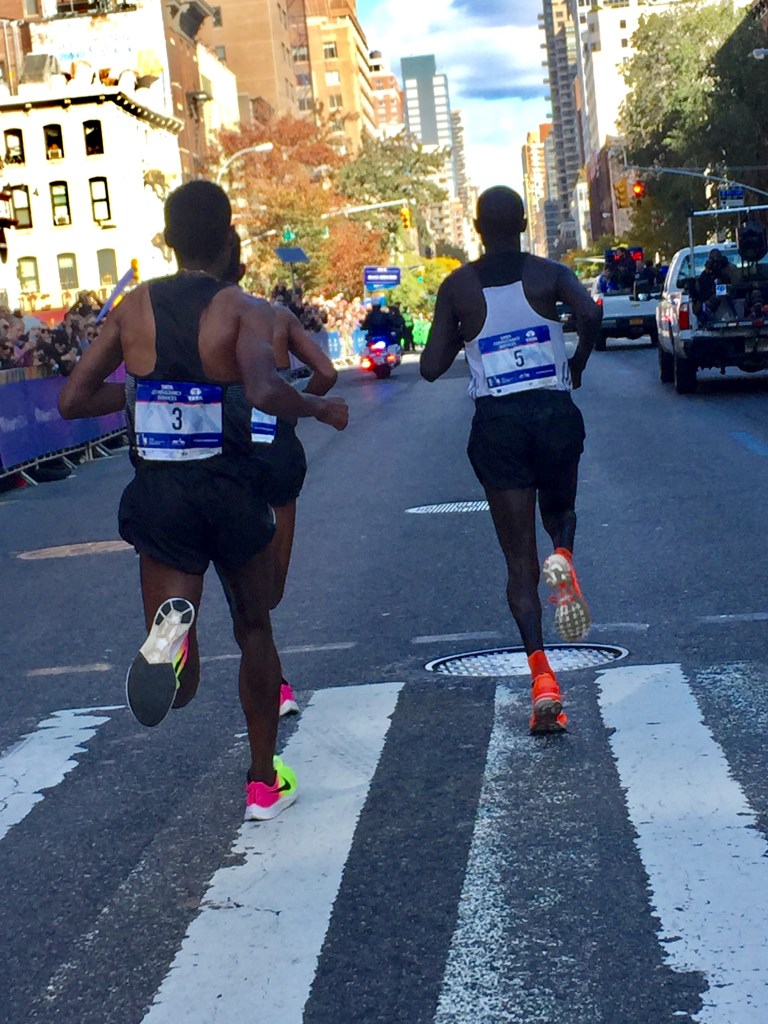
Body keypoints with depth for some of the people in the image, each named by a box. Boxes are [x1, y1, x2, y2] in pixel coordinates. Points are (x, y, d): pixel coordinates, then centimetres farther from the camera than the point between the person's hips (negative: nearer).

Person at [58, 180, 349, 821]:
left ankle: (171, 624, -31)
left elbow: (74, 401, 3)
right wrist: (321, 409, -10)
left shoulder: (134, 307, 2)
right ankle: (265, 783, 30)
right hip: (231, 491, -2)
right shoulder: (247, 311, -10)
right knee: (254, 628, 23)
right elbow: (263, 392, -29)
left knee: (172, 686, 5)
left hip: (158, 498, 2)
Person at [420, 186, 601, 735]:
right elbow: (591, 315, -18)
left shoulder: (457, 287, 3)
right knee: (560, 510, 28)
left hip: (497, 422, 0)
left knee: (519, 558, 5)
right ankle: (562, 555, -10)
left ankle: (542, 677, -10)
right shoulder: (549, 274, 2)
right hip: (554, 412, 0)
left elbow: (432, 367, 1)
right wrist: (577, 365, -1)